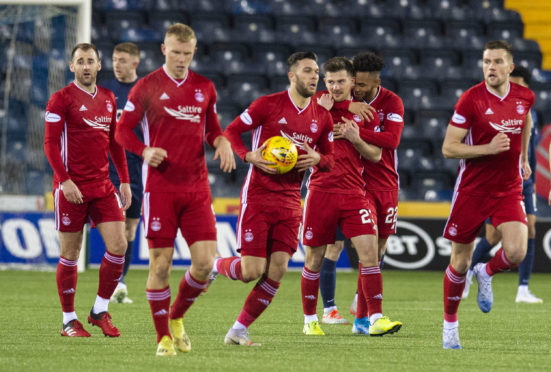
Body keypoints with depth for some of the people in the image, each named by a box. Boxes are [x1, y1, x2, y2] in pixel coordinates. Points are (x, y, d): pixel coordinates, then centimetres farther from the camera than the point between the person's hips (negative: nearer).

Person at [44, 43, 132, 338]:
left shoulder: (108, 98, 13)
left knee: (118, 246, -5)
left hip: (103, 186, 5)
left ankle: (100, 311, 10)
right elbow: (50, 144, -9)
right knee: (70, 254, 1)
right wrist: (64, 180, -19)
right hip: (72, 188, -5)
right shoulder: (61, 99, -5)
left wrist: (124, 181, 14)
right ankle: (69, 320, 11)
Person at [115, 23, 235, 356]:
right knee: (161, 263, -4)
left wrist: (221, 142, -2)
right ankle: (164, 337, 7)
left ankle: (177, 317, 20)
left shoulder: (205, 88, 11)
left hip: (197, 188, 3)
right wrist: (145, 151, -16)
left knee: (205, 263, -5)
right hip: (160, 188, -3)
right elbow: (123, 129, 3)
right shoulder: (147, 87, 0)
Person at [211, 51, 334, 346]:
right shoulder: (269, 104, -6)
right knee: (251, 272, -10)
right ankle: (213, 266, 23)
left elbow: (329, 159, 17)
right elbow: (231, 132, -1)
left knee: (277, 272, -6)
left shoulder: (322, 117, 8)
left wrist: (317, 159, -6)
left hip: (289, 200, 5)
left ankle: (239, 330, 6)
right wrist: (249, 156, -18)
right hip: (258, 196, -5)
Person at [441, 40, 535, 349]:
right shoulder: (471, 100, -13)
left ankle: (487, 273, 18)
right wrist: (489, 148, -25)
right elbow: (448, 148, -14)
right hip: (472, 191, -3)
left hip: (509, 190, 3)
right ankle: (450, 325, 25)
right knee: (461, 262, 4)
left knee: (516, 252, -18)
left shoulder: (525, 97, -1)